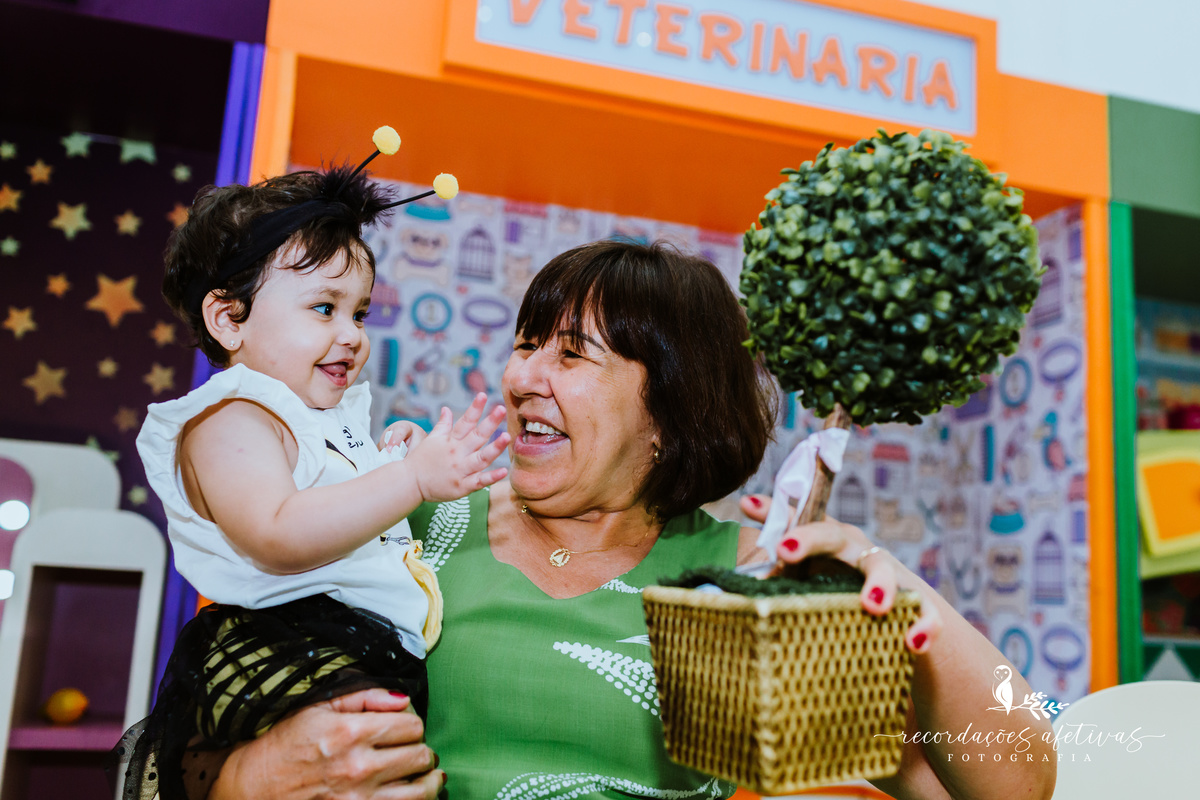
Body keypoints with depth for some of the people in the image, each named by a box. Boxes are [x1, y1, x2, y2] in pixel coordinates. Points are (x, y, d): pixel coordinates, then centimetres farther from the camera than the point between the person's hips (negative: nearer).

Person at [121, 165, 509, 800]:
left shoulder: (329, 419, 18)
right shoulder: (230, 421, -9)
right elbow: (279, 539, -26)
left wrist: (381, 461, 14)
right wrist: (410, 477, -30)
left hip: (371, 645, 9)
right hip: (275, 646, -9)